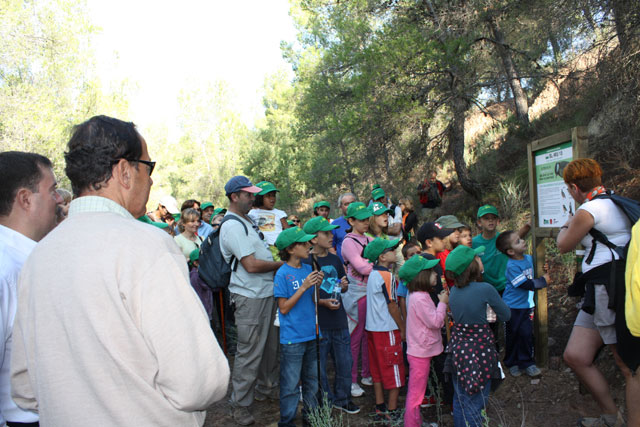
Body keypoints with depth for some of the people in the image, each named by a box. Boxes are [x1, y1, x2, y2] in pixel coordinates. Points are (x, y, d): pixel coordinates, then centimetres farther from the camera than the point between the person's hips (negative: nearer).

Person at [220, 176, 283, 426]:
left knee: (270, 346, 20)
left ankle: (265, 389, 37)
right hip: (250, 297, -10)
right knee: (249, 352, -1)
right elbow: (251, 265, -22)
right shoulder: (233, 226, -18)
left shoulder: (246, 221, 14)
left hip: (267, 292, 10)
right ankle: (240, 405, 14)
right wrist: (282, 264, -10)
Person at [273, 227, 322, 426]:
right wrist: (304, 286, -19)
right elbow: (284, 308, -14)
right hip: (292, 338, -6)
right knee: (291, 384, 6)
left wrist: (317, 286, -9)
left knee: (312, 380, 19)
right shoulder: (282, 274, -13)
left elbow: (313, 302, 10)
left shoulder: (309, 269, 4)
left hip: (312, 334, 6)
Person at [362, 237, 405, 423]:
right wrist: (403, 329, -6)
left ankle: (380, 409, 22)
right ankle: (392, 411, 10)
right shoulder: (387, 276, -17)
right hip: (387, 330, -8)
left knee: (378, 370, 14)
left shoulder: (373, 274, 8)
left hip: (373, 328, 8)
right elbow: (392, 306, -15)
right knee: (394, 371, 3)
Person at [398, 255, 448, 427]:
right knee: (416, 393, 2)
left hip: (420, 350, 10)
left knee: (416, 392, 23)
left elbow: (433, 321, 15)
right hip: (421, 352, -10)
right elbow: (436, 322, -21)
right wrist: (443, 303, -11)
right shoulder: (420, 298, -24)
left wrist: (442, 303, 4)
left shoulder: (418, 296, 8)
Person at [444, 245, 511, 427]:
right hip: (479, 347, -5)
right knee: (477, 401, 6)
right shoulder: (485, 289, -17)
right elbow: (506, 315, -4)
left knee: (460, 399, 16)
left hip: (458, 346, 5)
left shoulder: (453, 290, 0)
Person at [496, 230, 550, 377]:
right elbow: (526, 285, -21)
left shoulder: (529, 258, 1)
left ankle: (526, 362, 20)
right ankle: (512, 363, 24)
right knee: (512, 336, 8)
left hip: (526, 305, 6)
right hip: (512, 306, -5)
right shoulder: (512, 266, -23)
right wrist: (543, 281, -9)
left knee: (526, 334, 5)